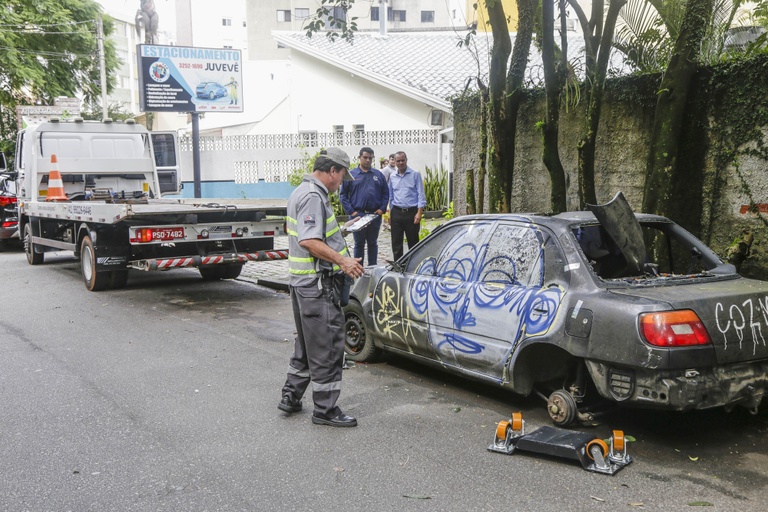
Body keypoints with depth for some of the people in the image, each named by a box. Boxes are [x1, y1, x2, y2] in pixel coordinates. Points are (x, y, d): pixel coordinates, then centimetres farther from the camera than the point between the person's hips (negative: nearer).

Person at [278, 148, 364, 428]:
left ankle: (291, 398, 28)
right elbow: (309, 241, -27)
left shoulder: (302, 191, 16)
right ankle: (325, 410, 5)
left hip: (302, 281, 11)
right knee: (328, 348, -3)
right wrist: (342, 260, -29)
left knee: (307, 344, 20)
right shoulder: (313, 196, -18)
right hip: (318, 284, -11)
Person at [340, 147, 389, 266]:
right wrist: (351, 211, -9)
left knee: (373, 243, 12)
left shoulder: (378, 174, 8)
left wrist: (382, 209, -4)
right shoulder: (351, 175, 0)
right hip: (357, 215, -2)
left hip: (375, 215, 2)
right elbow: (343, 195, -1)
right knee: (359, 244, 5)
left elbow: (385, 193, 9)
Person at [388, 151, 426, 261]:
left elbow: (421, 194, -4)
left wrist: (419, 213, -12)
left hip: (411, 212, -4)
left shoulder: (415, 174, -1)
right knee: (396, 243, 5)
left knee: (413, 242, 3)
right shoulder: (392, 177, 12)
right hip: (396, 213, 4)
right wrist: (390, 214, 13)